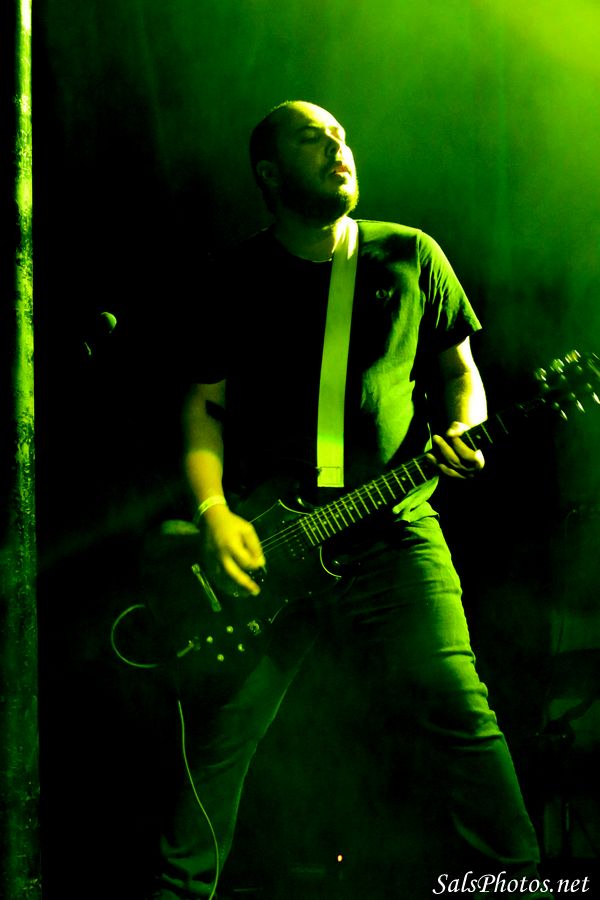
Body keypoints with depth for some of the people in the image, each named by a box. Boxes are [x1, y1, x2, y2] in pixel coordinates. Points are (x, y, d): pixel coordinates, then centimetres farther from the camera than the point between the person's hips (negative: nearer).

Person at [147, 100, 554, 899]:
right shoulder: (236, 276, 8)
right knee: (220, 720, -2)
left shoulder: (409, 256, 10)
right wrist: (214, 510, -7)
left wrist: (459, 432, -6)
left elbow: (458, 369, 16)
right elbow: (206, 404, 8)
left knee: (452, 698, -14)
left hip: (392, 526, 0)